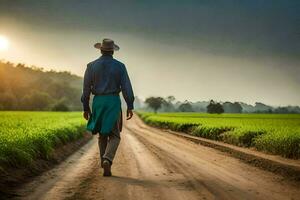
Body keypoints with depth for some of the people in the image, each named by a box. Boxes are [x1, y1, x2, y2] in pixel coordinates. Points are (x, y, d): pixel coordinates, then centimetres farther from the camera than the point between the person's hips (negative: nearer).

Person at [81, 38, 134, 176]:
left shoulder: (91, 66, 2)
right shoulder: (120, 66, -1)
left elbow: (86, 88, 2)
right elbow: (127, 87, -7)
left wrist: (86, 108, 8)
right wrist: (130, 107, -5)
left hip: (98, 102, 2)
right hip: (113, 102, -2)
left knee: (102, 135, 16)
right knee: (114, 136, 3)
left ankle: (105, 166, 14)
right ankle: (107, 160, -23)